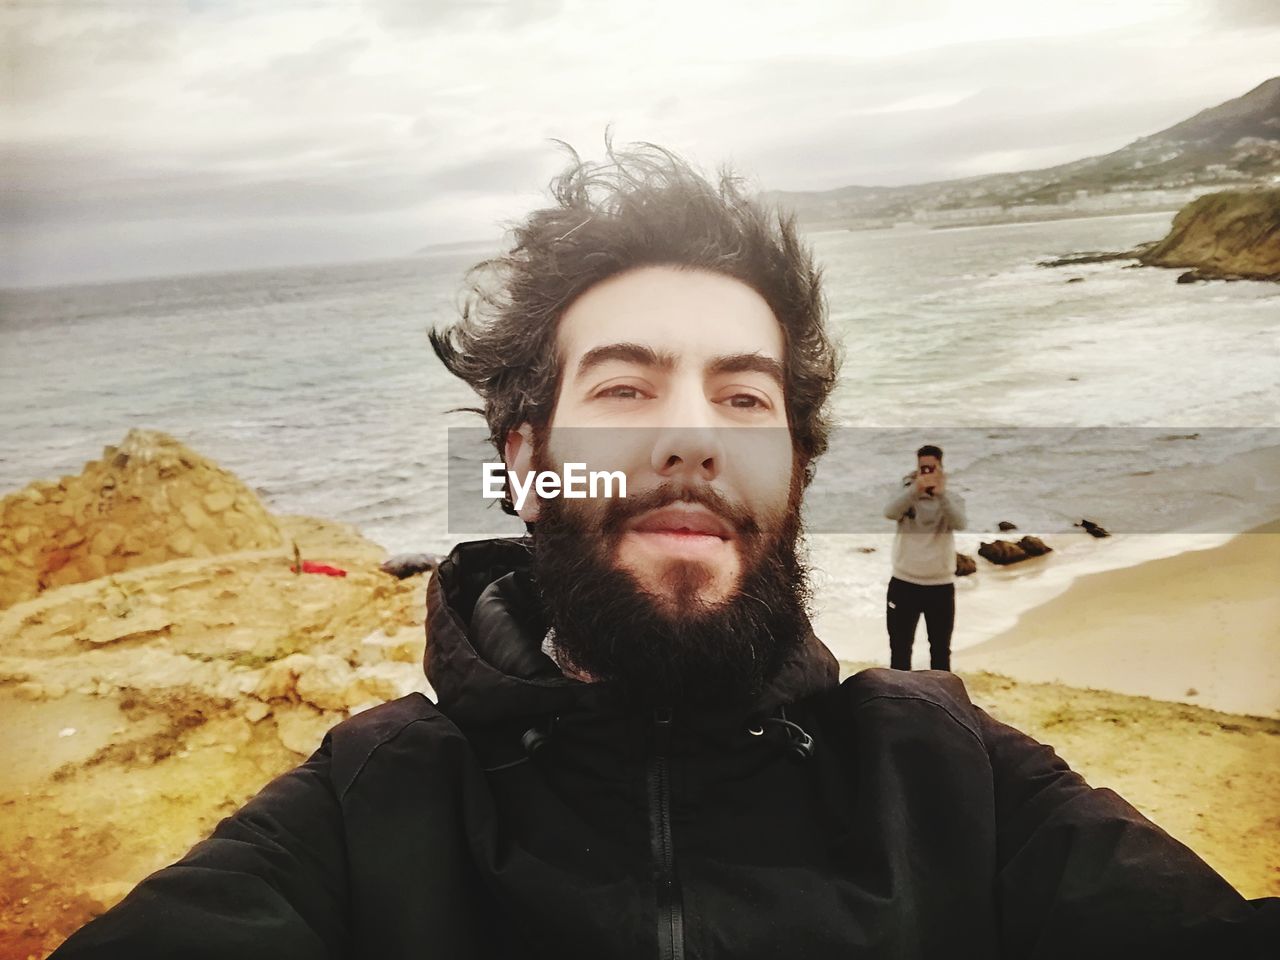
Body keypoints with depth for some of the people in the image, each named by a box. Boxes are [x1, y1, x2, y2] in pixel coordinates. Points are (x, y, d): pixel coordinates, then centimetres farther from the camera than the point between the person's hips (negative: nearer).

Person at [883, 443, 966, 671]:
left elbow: (959, 523, -22)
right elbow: (890, 512, -25)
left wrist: (941, 493, -39)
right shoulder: (905, 494, -2)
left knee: (941, 650, 12)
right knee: (899, 649, 8)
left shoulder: (953, 498, -1)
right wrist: (916, 488, -41)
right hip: (904, 584, 0)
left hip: (941, 586, 1)